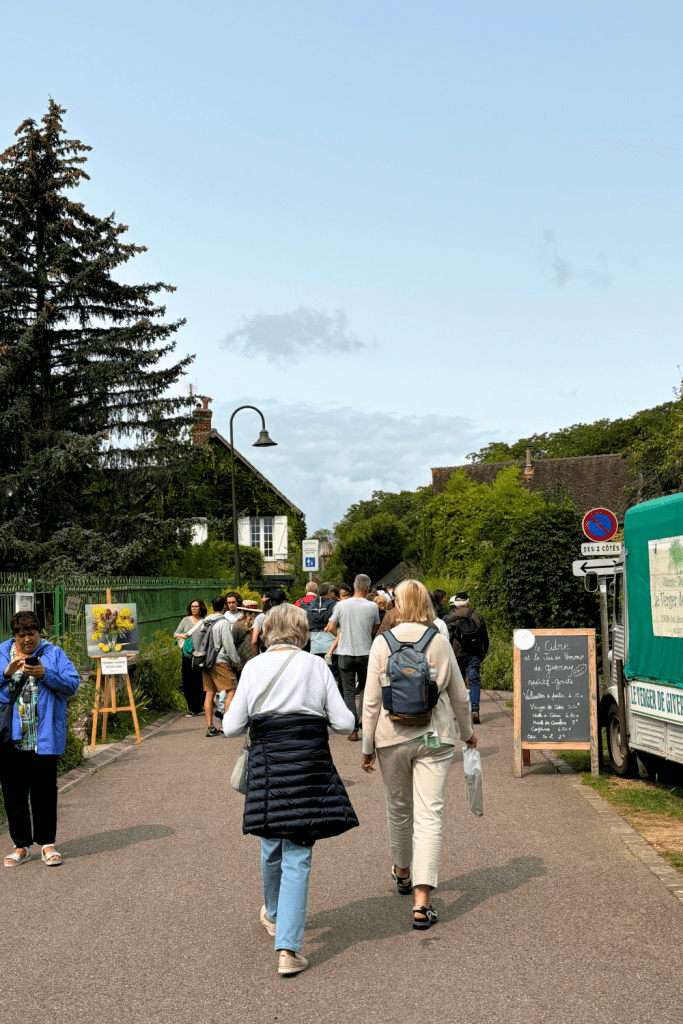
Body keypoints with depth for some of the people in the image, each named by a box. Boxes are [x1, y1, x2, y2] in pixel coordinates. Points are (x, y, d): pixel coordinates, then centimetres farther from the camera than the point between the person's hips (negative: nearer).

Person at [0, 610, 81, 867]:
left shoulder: (53, 654, 4)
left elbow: (73, 683, -3)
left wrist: (44, 674, -16)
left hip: (44, 737, -2)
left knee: (44, 790, 3)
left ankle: (47, 843, 15)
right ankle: (21, 845, 19)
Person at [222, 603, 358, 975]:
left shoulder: (253, 668, 0)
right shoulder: (316, 666, -1)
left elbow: (231, 727, 0)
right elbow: (344, 723, -1)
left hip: (266, 766, 2)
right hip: (309, 767, -1)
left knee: (272, 844, 22)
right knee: (298, 857, 3)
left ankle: (273, 914, 46)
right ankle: (287, 949, -3)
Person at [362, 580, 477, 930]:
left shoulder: (382, 643, -5)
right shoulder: (440, 642, -1)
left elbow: (372, 700, -5)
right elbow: (459, 696, 8)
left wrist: (368, 746, 3)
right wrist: (467, 732, 24)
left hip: (393, 736, 0)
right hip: (435, 737, 0)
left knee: (399, 809, 19)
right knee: (428, 815, -2)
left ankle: (402, 872, 41)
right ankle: (422, 901, -9)